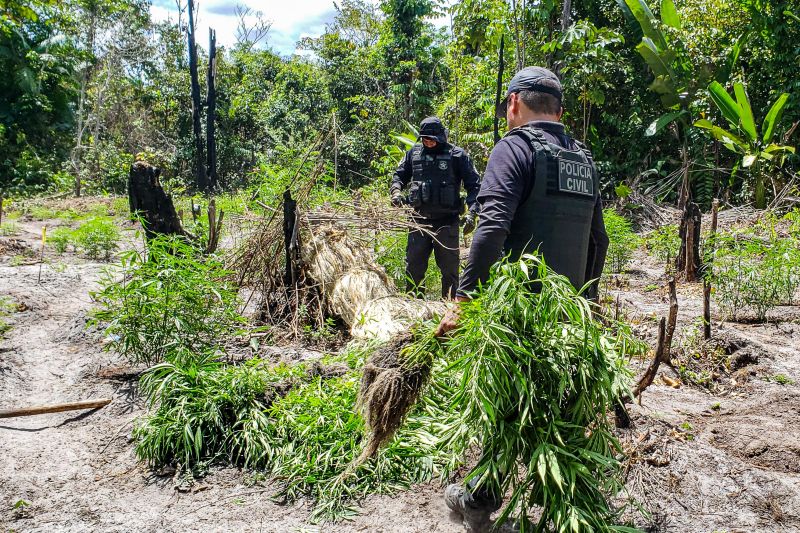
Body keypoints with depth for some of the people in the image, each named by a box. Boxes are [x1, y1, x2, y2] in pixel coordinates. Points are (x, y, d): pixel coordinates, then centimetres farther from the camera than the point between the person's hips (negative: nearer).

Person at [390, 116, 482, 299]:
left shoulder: (457, 155, -3)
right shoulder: (414, 153, 7)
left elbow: (474, 185, -4)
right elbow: (399, 175, 18)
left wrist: (472, 213, -16)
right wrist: (396, 191, -4)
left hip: (447, 221, -3)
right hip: (419, 220, 3)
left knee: (449, 269, 7)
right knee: (413, 266, 8)